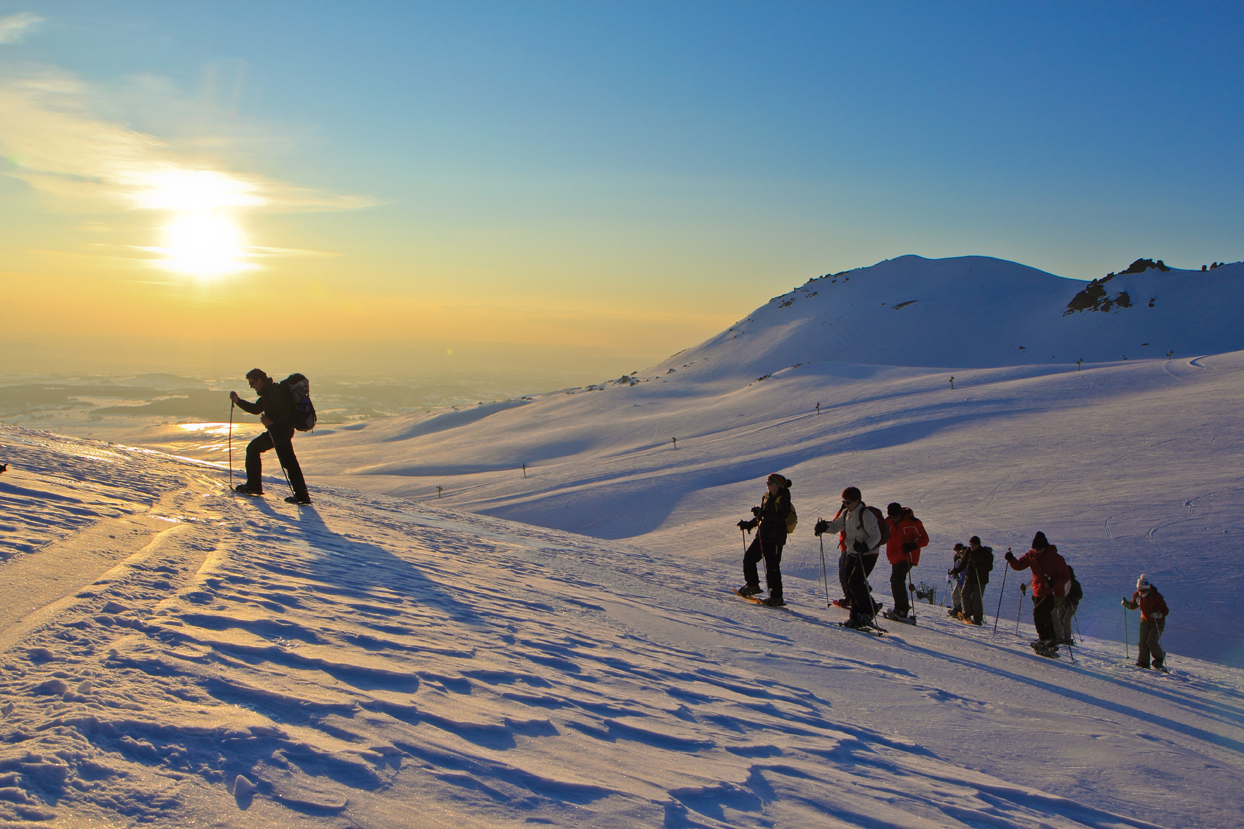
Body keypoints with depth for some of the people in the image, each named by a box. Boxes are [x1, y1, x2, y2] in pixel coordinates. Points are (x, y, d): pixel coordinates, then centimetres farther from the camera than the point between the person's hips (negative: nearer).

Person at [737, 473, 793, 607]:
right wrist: (748, 524, 16)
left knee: (772, 566, -9)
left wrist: (762, 513, -34)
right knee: (749, 557, 10)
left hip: (775, 537, -8)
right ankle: (752, 585, 27)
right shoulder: (767, 497, 14)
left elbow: (780, 516, -26)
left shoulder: (783, 498, -10)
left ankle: (776, 597, -3)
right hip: (763, 535, 8)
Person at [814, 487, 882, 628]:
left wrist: (865, 546, -38)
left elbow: (876, 535, -22)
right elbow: (836, 526, 11)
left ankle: (870, 611, 2)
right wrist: (824, 527, -10)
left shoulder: (866, 515, -19)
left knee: (855, 583, -16)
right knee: (848, 584, 4)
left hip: (868, 554, -8)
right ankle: (856, 617, 13)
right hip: (851, 553, 8)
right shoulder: (846, 513, 5)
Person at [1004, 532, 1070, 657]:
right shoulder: (1031, 556, 3)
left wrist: (1055, 583, -29)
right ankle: (1052, 644, 23)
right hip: (1038, 594, 6)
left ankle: (1044, 639, -14)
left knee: (1038, 612, -22)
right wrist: (1011, 559, -13)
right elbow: (1019, 565, 8)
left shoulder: (1056, 558, -12)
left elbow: (1065, 576, -11)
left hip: (1053, 594, -6)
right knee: (1045, 619, 11)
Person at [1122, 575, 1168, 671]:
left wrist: (1159, 614, -42)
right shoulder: (1137, 595, -9)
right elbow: (1133, 605, 8)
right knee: (1142, 642, -2)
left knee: (1151, 642, -11)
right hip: (1145, 621, 5)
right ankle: (1143, 662, 7)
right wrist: (1126, 604, -13)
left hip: (1157, 622, -5)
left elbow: (1165, 611, -22)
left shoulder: (1156, 597, -26)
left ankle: (1159, 659, 16)